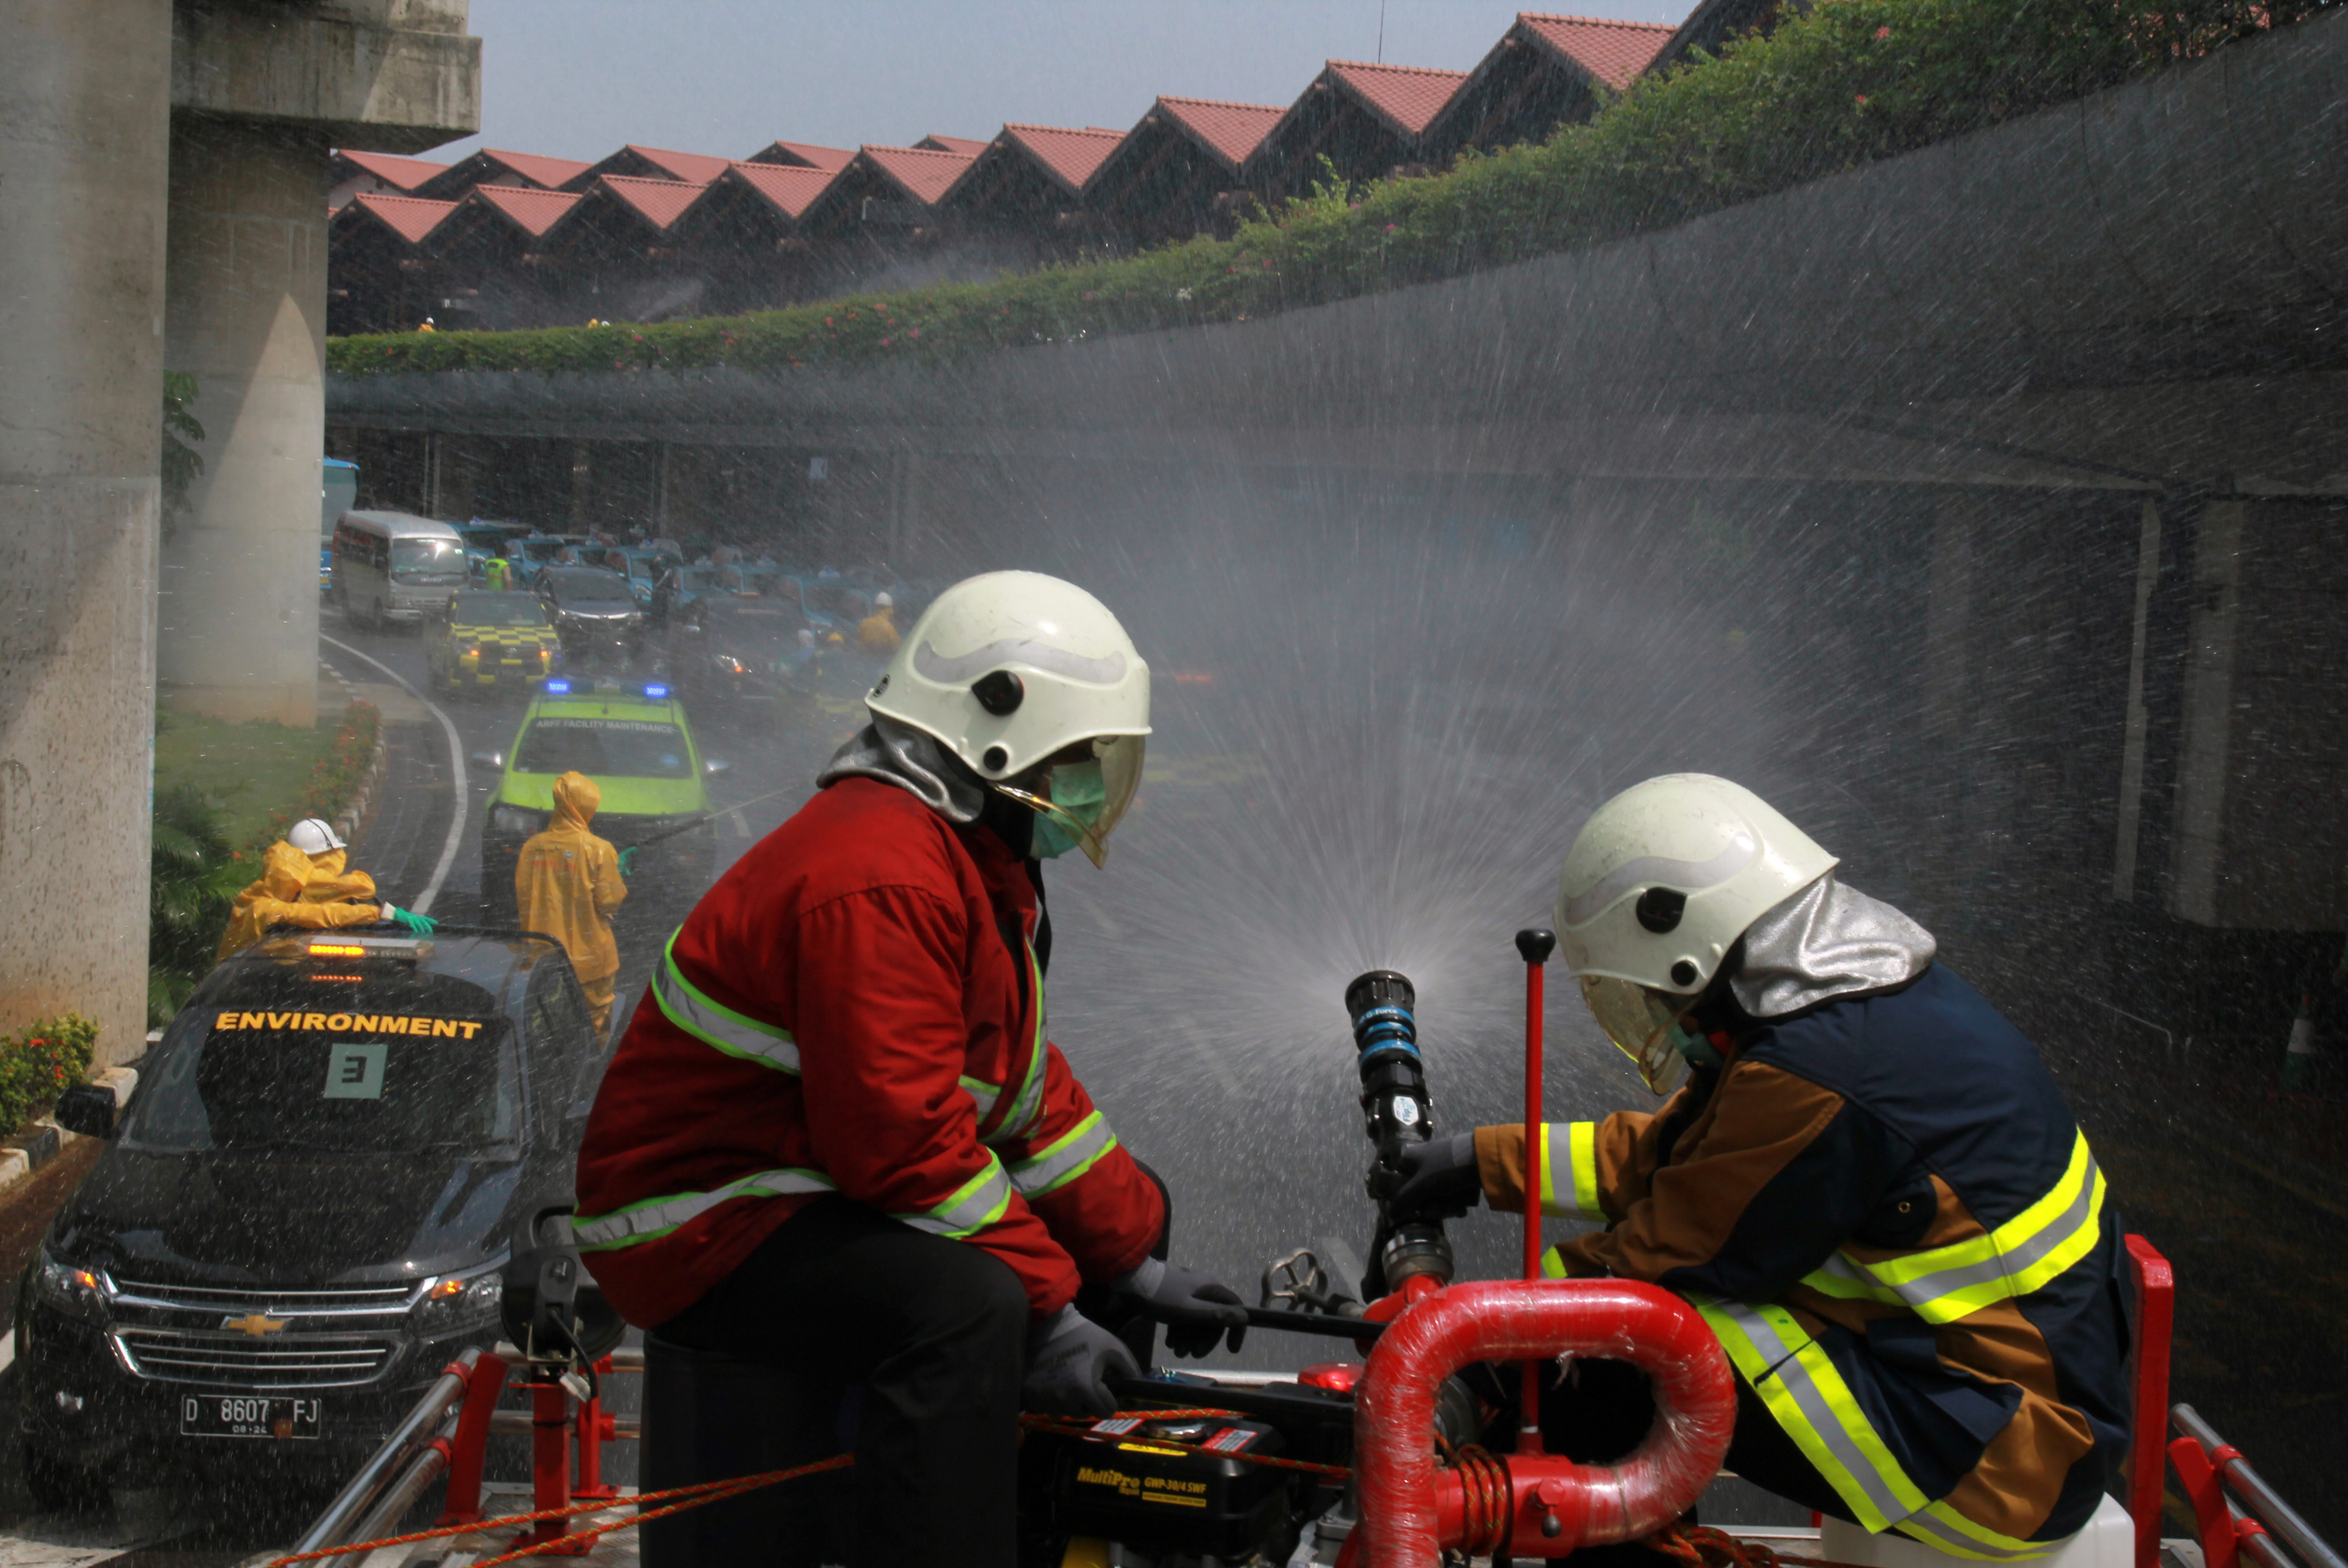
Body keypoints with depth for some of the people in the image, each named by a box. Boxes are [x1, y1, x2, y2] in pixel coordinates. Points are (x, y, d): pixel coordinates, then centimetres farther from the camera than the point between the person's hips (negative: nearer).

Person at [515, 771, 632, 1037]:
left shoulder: (532, 847, -1)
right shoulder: (597, 849, -12)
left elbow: (521, 898, 4)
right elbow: (609, 901, -9)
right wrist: (621, 870, 7)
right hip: (588, 955, -4)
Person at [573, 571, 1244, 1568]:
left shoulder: (977, 865, 12)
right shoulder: (878, 879, -24)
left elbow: (1024, 1085, 15)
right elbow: (902, 1140, -29)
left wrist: (1130, 1261, 8)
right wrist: (1042, 1314, -24)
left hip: (830, 1191, 12)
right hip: (705, 1221, -11)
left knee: (1128, 1210, 18)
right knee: (966, 1302, -37)